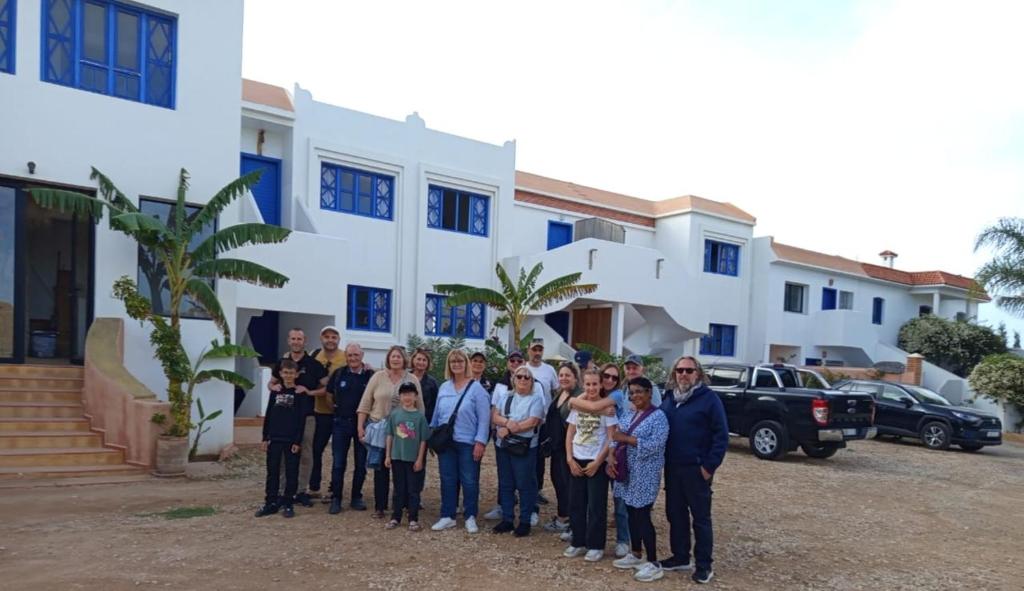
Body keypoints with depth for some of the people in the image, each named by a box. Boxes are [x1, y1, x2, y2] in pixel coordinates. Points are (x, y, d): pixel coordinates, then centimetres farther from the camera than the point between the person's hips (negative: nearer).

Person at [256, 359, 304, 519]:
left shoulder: (300, 393, -4)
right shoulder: (275, 391, 6)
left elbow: (301, 420, -6)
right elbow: (268, 415, 9)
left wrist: (298, 441, -10)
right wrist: (265, 437, 5)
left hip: (292, 440, -3)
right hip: (274, 438, 3)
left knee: (291, 473, 3)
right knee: (272, 472, 8)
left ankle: (288, 504, 13)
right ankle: (271, 503, 17)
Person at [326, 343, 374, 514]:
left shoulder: (370, 376, -4)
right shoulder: (338, 374, 2)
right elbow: (330, 394, 14)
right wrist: (337, 407, 5)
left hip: (362, 423, -1)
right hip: (341, 423, 1)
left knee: (361, 463, 7)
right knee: (338, 463, 2)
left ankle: (356, 497, 20)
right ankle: (336, 499, 11)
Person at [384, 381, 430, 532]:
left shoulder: (420, 416, -6)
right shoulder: (394, 414, 1)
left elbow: (423, 440, -4)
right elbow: (390, 436, 5)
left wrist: (420, 459, -6)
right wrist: (387, 456, 3)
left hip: (413, 458, -2)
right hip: (397, 457, 2)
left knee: (413, 489, 4)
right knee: (399, 489, 11)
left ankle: (413, 519, 12)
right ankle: (395, 517, 20)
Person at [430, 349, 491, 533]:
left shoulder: (476, 388, -5)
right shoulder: (444, 387, 9)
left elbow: (484, 418, -8)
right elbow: (436, 415, 16)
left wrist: (480, 442, -14)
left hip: (468, 443, -4)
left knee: (469, 481, 4)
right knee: (447, 480, 10)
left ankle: (470, 517, 18)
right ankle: (447, 516, 21)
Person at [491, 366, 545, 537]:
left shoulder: (536, 399, -3)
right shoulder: (505, 396, 11)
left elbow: (532, 422, -15)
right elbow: (494, 417, 3)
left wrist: (508, 429, -14)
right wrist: (507, 422, -18)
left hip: (524, 448, -5)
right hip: (503, 446, 5)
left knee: (525, 485, 1)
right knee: (505, 484, 11)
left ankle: (525, 521, 11)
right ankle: (507, 519, 21)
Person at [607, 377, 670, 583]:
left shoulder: (658, 416, -12)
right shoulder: (628, 413, 11)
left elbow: (655, 445, -22)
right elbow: (617, 437, 11)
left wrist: (627, 439, -20)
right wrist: (611, 456, -6)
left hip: (645, 475, -7)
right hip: (626, 472, 7)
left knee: (642, 516, -5)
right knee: (632, 514, 14)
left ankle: (654, 564, 4)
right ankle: (636, 555, 28)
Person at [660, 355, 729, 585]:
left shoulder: (708, 398, -9)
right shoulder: (669, 399, 11)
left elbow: (721, 434, -12)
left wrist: (710, 465, -15)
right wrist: (662, 460, 8)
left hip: (697, 468, -6)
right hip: (672, 467, 6)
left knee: (701, 517, 3)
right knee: (675, 514, 13)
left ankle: (704, 565, 12)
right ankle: (680, 557, 26)